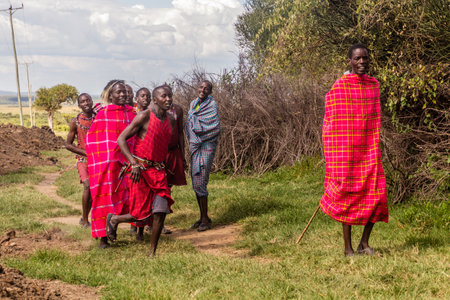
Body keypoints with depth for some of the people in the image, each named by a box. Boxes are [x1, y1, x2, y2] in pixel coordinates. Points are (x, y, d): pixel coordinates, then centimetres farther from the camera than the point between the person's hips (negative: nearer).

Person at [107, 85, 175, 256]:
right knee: (142, 215, -5)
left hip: (158, 171, 6)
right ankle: (114, 219, 26)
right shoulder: (144, 117, -11)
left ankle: (152, 253, 4)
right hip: (140, 170, -6)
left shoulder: (170, 121, 9)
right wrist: (134, 164, -23)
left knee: (161, 211, -8)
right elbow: (121, 139, -13)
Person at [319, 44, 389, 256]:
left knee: (376, 195, 0)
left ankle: (364, 243, 16)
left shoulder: (373, 85, 11)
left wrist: (375, 148, 15)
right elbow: (331, 124, -5)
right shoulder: (339, 88, -6)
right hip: (346, 151, -5)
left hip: (369, 151, 5)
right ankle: (347, 247, 11)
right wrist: (332, 157, -8)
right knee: (347, 196, 0)